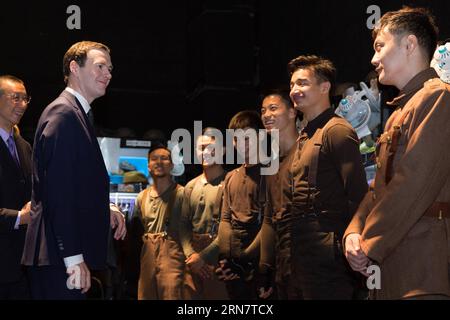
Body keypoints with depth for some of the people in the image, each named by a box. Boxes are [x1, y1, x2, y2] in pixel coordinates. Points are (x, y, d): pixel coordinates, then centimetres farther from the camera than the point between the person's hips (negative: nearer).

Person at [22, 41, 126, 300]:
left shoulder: (77, 113, 17)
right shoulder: (63, 113, -13)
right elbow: (58, 191, -21)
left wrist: (106, 209, 9)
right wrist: (74, 258, -23)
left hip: (68, 253, 10)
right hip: (60, 258, -10)